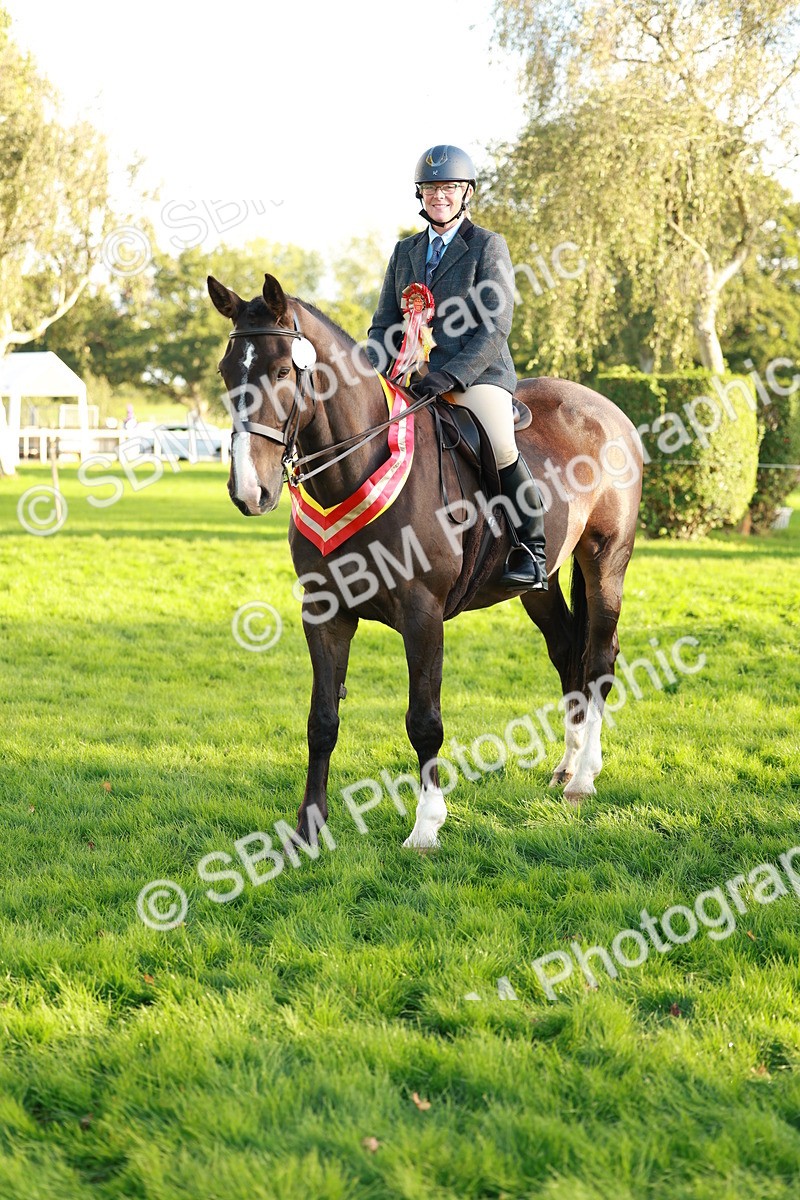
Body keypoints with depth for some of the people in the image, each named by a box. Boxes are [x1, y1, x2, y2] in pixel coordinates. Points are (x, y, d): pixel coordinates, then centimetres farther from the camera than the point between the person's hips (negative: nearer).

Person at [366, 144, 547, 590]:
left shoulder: (488, 245, 0)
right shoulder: (405, 251, 16)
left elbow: (495, 329, -8)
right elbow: (385, 324, 16)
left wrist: (452, 375, -21)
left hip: (478, 373, -6)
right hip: (416, 378, 6)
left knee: (500, 449, -31)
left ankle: (533, 548, -13)